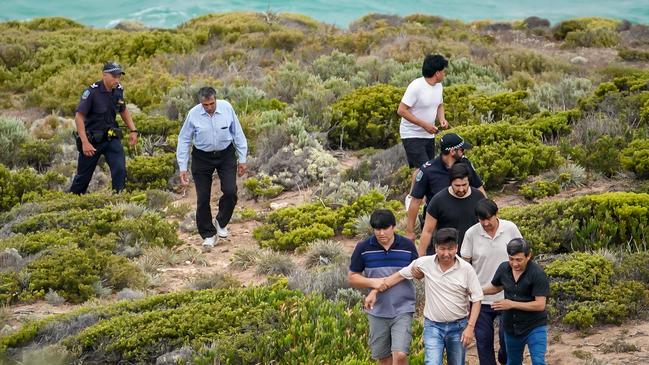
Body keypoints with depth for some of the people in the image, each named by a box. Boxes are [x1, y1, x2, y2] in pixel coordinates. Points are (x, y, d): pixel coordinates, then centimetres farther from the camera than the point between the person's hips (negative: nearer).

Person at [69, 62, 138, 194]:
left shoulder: (118, 90, -2)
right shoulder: (92, 92, -20)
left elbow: (123, 110, 18)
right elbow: (79, 116, -21)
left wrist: (133, 130, 8)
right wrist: (85, 142, -27)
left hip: (111, 137, 4)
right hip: (91, 139, -4)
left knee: (120, 169, -16)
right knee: (83, 176, 9)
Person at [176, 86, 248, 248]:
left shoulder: (226, 108, -13)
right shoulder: (193, 114, -15)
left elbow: (237, 133, -3)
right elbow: (184, 140, -5)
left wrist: (242, 159, 0)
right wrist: (182, 167, -6)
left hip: (226, 155, 0)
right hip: (202, 157, 0)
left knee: (230, 192, -10)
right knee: (203, 197, 2)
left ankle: (221, 223, 19)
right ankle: (208, 235, 21)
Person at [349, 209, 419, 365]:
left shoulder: (407, 246, -4)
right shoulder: (363, 248, -5)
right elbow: (352, 278, 2)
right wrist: (372, 282, -15)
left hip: (403, 310, -2)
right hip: (377, 311, 2)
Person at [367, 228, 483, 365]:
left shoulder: (466, 269, -9)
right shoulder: (424, 263, -7)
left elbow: (476, 299, -4)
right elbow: (399, 276, 4)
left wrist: (470, 327, -10)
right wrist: (374, 292, 2)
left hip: (458, 326, 1)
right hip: (433, 326, -1)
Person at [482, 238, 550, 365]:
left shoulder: (537, 273, -21)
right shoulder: (503, 268, -4)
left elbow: (540, 305, -23)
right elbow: (495, 287, 17)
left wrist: (512, 304, -24)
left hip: (534, 327, -6)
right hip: (511, 328, 6)